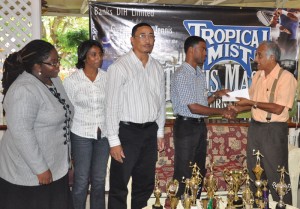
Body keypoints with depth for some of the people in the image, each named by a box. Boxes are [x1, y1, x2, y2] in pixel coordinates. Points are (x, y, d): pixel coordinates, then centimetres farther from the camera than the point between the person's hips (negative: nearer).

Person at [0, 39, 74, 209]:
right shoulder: (24, 90, -24)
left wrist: (66, 154, 19)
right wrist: (40, 168, -22)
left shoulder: (54, 80, 4)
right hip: (28, 172, -8)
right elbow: (21, 133, -26)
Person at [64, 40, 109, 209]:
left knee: (99, 179, 13)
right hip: (81, 135, -3)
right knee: (81, 180, 4)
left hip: (104, 134, 3)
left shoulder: (107, 77, -2)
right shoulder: (72, 80, -9)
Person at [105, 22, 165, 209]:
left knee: (146, 184, 18)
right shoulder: (119, 67, -13)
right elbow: (112, 106, -13)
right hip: (127, 132, -5)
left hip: (150, 131, 6)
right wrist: (114, 141, -14)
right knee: (119, 186, 7)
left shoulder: (157, 68, 6)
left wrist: (160, 132, 13)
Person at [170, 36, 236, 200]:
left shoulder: (200, 74, 11)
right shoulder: (181, 75, -16)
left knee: (199, 171, 16)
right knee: (184, 173, 1)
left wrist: (216, 95, 0)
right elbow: (193, 107, -19)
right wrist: (221, 112, -14)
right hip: (186, 126, -9)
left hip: (200, 126, 9)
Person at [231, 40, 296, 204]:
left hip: (274, 131, -7)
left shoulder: (286, 77, -14)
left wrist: (251, 102, -18)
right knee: (254, 173, 17)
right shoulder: (258, 75, 8)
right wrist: (239, 108, 0)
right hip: (255, 127, 7)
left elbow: (278, 109, -21)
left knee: (276, 177, 2)